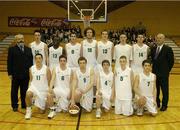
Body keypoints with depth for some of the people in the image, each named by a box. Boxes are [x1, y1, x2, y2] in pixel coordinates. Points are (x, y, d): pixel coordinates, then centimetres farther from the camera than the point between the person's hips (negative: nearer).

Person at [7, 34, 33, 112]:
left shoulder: (28, 49, 10)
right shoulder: (12, 49, 1)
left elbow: (31, 61, 9)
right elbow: (9, 62, -2)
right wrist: (10, 73, -7)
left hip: (26, 74, 3)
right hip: (15, 74, -2)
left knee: (25, 90, 11)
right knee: (14, 91, 8)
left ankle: (24, 104, 24)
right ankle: (15, 106, 20)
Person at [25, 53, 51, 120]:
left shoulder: (46, 69, -8)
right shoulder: (31, 69, -1)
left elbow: (49, 82, -3)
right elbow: (31, 80, 10)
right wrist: (30, 87, -2)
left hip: (43, 90, -1)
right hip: (34, 87, 2)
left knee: (42, 111, 1)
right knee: (28, 94, -36)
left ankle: (43, 105, 38)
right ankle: (28, 110, -11)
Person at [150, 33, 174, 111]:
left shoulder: (168, 49, -7)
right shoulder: (153, 49, 8)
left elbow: (171, 61, -5)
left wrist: (167, 70, -5)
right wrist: (154, 68, 7)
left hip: (163, 74, -4)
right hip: (155, 73, 5)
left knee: (165, 90, 6)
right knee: (155, 89, 12)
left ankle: (164, 105, 18)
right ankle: (157, 103, 27)